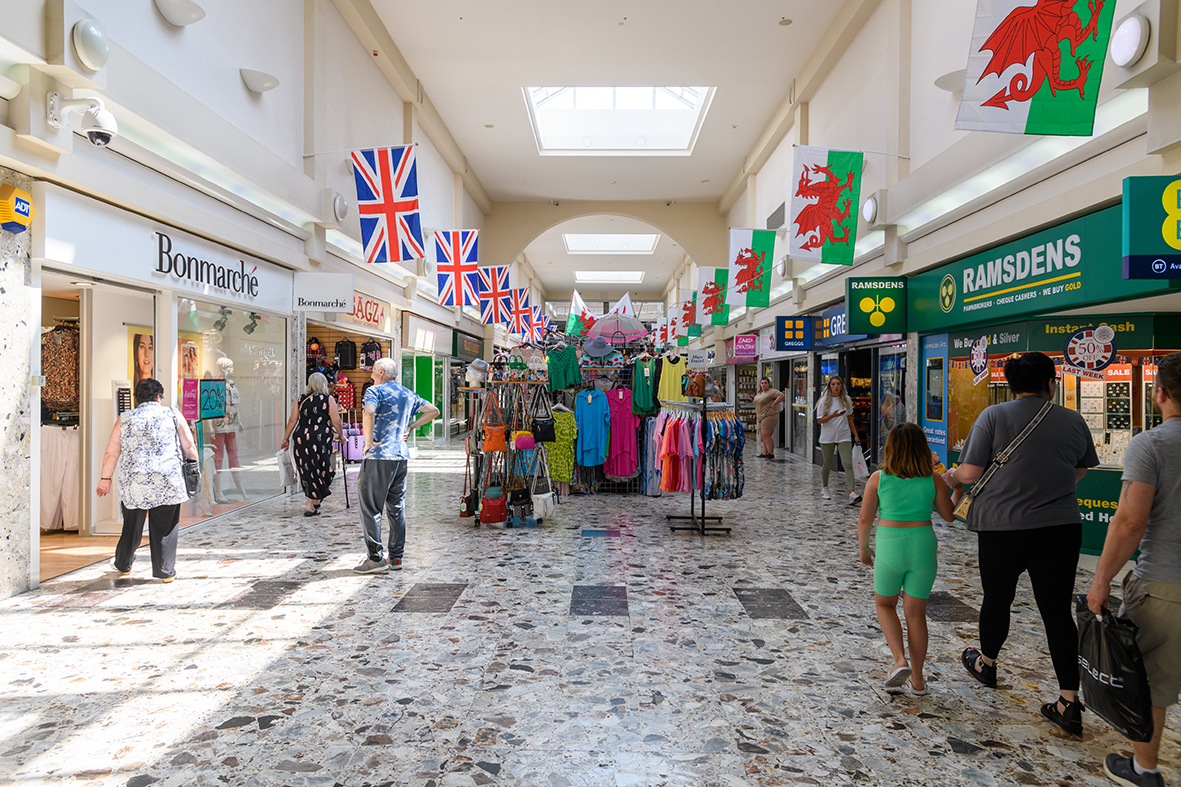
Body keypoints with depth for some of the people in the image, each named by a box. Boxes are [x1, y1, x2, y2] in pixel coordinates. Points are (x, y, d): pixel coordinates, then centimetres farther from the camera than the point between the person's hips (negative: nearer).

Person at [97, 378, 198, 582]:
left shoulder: (124, 419, 8)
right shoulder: (173, 415, 4)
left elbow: (111, 453, 6)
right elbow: (189, 447, 6)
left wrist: (105, 479, 13)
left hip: (134, 483, 2)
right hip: (167, 483, -2)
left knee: (132, 527, 17)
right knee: (164, 528, 5)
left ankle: (122, 564, 37)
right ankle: (166, 571, 10)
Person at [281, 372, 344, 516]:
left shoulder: (301, 400, 9)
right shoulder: (328, 399, 0)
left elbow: (292, 421, 8)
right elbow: (336, 421, -3)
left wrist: (286, 439, 15)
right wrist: (341, 435, 12)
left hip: (301, 439, 4)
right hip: (321, 438, -4)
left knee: (308, 471, 12)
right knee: (320, 472, 5)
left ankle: (314, 503, 22)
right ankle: (310, 505, 2)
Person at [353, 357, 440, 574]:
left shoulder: (375, 391, -6)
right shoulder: (409, 395, 15)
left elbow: (368, 413, -26)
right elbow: (433, 411, 24)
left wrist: (368, 442, -15)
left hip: (378, 455, -7)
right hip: (401, 455, 7)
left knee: (370, 507, 0)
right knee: (396, 508, 12)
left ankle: (375, 559, 0)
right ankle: (396, 557, 16)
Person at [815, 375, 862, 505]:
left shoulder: (846, 399, 6)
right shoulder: (824, 401, -3)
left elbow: (849, 418, 14)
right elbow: (819, 420, -6)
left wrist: (856, 435, 13)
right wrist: (833, 415, -22)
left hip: (844, 436, 1)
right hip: (827, 437, -1)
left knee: (848, 463, -11)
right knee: (827, 464, 9)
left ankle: (852, 493, -19)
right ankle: (824, 488, 30)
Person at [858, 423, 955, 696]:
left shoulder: (878, 478, -7)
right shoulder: (933, 480, -4)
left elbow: (864, 519, -4)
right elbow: (949, 516, 6)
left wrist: (863, 549, 11)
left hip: (889, 546, -2)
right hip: (923, 546, 2)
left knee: (885, 604, 20)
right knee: (916, 613, 12)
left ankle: (900, 660, 2)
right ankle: (917, 679, 20)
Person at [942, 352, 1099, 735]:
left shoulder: (994, 416, -8)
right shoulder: (1073, 421, 3)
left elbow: (971, 473, -11)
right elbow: (1080, 470, 19)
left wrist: (952, 477, 10)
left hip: (1002, 527, -2)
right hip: (1061, 527, 2)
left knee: (997, 600, 16)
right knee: (1057, 611, 7)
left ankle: (986, 664, 39)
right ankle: (1070, 703, 9)